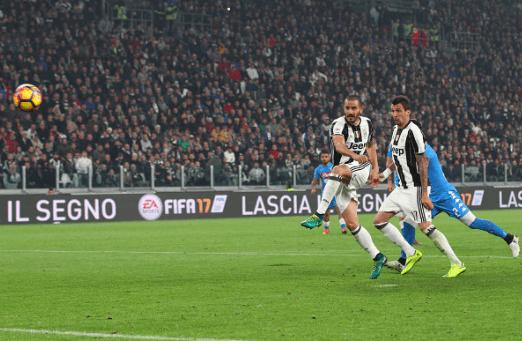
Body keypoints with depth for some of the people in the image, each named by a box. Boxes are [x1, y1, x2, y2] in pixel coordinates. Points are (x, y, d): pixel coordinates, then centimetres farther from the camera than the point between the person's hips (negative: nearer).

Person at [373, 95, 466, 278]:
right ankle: (411, 253, 13)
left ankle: (456, 263, -6)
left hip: (416, 188, -9)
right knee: (379, 221, 5)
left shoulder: (413, 131, -18)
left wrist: (424, 194, -22)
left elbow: (422, 163, -19)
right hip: (402, 188, 9)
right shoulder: (396, 129, 10)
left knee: (426, 227, -14)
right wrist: (386, 173, 15)